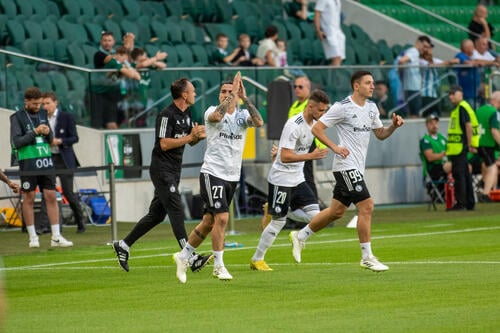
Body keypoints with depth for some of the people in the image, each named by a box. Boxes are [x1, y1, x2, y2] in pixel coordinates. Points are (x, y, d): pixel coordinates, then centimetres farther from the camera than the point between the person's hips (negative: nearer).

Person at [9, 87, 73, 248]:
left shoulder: (43, 114, 11)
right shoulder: (17, 117, -4)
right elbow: (16, 142, -10)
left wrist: (48, 132, -6)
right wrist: (35, 132, -17)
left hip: (46, 162, 4)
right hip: (28, 164, -4)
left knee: (51, 197, 0)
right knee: (29, 199, 1)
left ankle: (56, 237, 1)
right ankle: (33, 237, 9)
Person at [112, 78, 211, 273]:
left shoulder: (186, 114, 13)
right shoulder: (167, 115, -15)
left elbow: (190, 141, 20)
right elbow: (164, 144, -21)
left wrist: (199, 136, -3)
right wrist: (190, 136, -21)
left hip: (173, 171, 10)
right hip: (162, 170, -10)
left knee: (157, 214, 11)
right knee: (176, 212, -14)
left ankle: (123, 245, 22)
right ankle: (191, 259, -19)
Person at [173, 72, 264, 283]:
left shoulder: (243, 115, 5)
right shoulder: (212, 111, -4)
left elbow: (259, 122, -16)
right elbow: (216, 116, -30)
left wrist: (244, 98, -20)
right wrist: (232, 94, -25)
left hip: (232, 176, 5)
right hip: (212, 173, -5)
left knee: (209, 222, 10)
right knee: (222, 218, -15)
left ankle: (183, 257, 25)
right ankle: (218, 266, -5)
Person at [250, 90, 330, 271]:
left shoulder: (314, 123, 6)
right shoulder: (294, 125, -22)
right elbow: (285, 157, -27)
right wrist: (311, 156, -32)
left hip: (298, 179, 8)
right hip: (281, 179, -8)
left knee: (314, 215, -7)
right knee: (278, 221, -3)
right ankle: (257, 260, 10)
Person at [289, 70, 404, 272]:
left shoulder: (371, 108, 12)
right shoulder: (342, 107, -12)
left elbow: (380, 134, 20)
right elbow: (317, 128, -10)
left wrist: (393, 126, 0)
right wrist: (335, 147, -19)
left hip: (357, 167, 9)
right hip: (346, 165, -9)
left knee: (337, 211, 13)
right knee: (366, 206, -13)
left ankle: (300, 236, 29)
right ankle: (367, 257, -7)